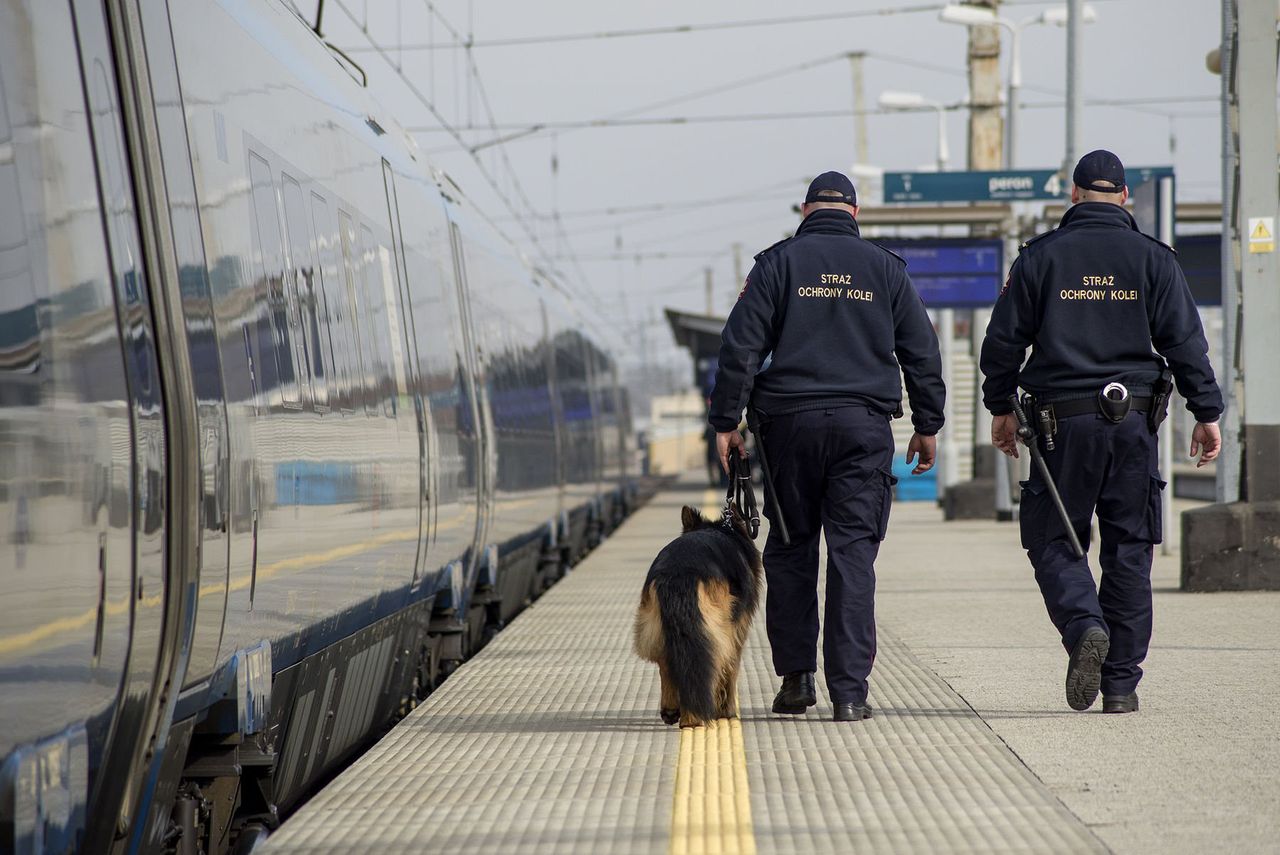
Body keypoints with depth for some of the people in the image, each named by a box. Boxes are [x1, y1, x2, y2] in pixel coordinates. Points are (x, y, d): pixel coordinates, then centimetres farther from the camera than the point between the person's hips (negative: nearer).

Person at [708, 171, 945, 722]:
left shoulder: (778, 264, 3)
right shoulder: (885, 268, 8)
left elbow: (741, 346, -3)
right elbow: (921, 352, 10)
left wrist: (725, 422, -1)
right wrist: (928, 426, 16)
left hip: (790, 422, 0)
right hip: (864, 427, 1)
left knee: (790, 551, 11)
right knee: (853, 553, -1)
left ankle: (796, 677, 11)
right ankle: (850, 691, -7)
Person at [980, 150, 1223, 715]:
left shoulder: (1040, 256, 3)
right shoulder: (1152, 258, 4)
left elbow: (1004, 340, 4)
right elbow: (1185, 341, 0)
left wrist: (1000, 407, 15)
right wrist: (1207, 413, 4)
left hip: (1062, 419, -1)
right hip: (1134, 417, 1)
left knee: (1053, 541, 7)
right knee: (1128, 551, 6)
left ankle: (1084, 626, -22)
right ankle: (1121, 683, 7)